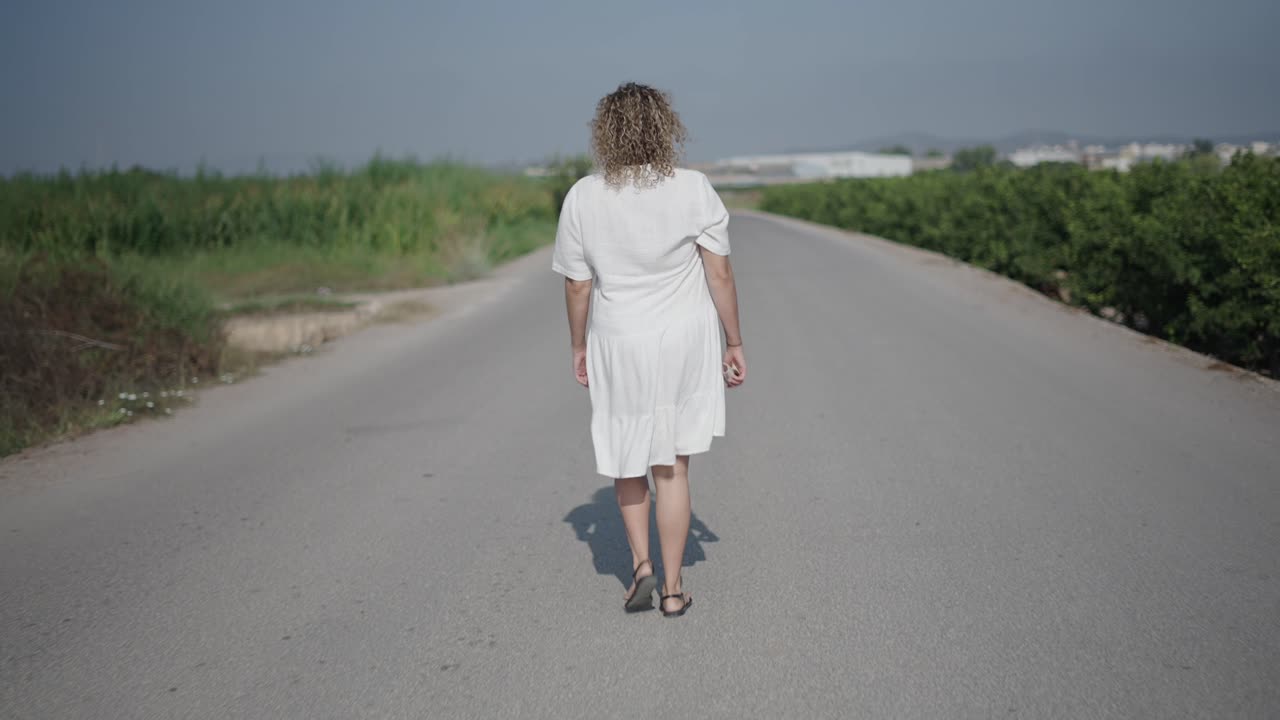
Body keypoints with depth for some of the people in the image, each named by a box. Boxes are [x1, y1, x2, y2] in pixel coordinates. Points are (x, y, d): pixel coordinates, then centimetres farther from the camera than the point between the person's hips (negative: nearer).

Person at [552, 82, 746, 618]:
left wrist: (578, 347, 11)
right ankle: (672, 587, 15)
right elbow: (720, 274, -8)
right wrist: (734, 344, 2)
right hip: (685, 343, 0)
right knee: (671, 467, 10)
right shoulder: (694, 189, -10)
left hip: (617, 345, 0)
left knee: (627, 458, 21)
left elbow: (577, 286, -2)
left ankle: (641, 565, 11)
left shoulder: (583, 198, -7)